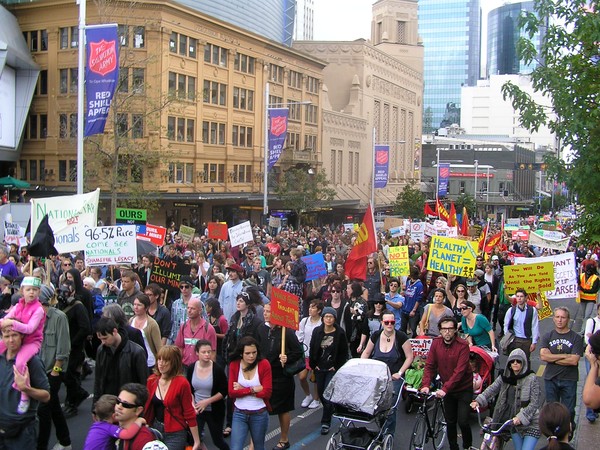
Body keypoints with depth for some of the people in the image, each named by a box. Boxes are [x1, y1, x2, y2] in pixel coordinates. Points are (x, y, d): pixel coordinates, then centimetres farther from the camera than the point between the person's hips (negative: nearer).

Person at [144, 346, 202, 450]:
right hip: (155, 429, 5)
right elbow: (147, 407, 9)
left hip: (175, 434, -5)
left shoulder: (181, 383, -16)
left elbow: (189, 413, -12)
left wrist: (196, 441, -9)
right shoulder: (151, 380, -1)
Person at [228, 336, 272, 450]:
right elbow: (231, 392, -11)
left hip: (259, 414, 0)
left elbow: (267, 393, -15)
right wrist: (253, 389, -18)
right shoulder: (234, 365, -6)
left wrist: (243, 390, -13)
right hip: (239, 414, 0)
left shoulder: (264, 364, -11)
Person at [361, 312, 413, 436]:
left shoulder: (401, 337, -9)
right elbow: (366, 353, 13)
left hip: (394, 378, -3)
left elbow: (409, 357, -4)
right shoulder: (376, 336, 0)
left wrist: (399, 373, -9)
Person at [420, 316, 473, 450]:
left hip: (463, 388, -4)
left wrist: (445, 389, -34)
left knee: (462, 421, -8)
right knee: (450, 421, 10)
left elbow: (459, 371, -26)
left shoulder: (463, 345, -19)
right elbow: (429, 365, -6)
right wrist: (426, 385, -21)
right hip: (447, 389, 4)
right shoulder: (436, 343, -6)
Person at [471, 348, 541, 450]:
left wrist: (521, 417, -25)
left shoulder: (531, 378, -10)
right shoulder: (505, 377, 4)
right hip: (515, 422, 4)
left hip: (531, 423, -4)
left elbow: (534, 403, -14)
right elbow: (492, 389, -5)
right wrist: (478, 401, -20)